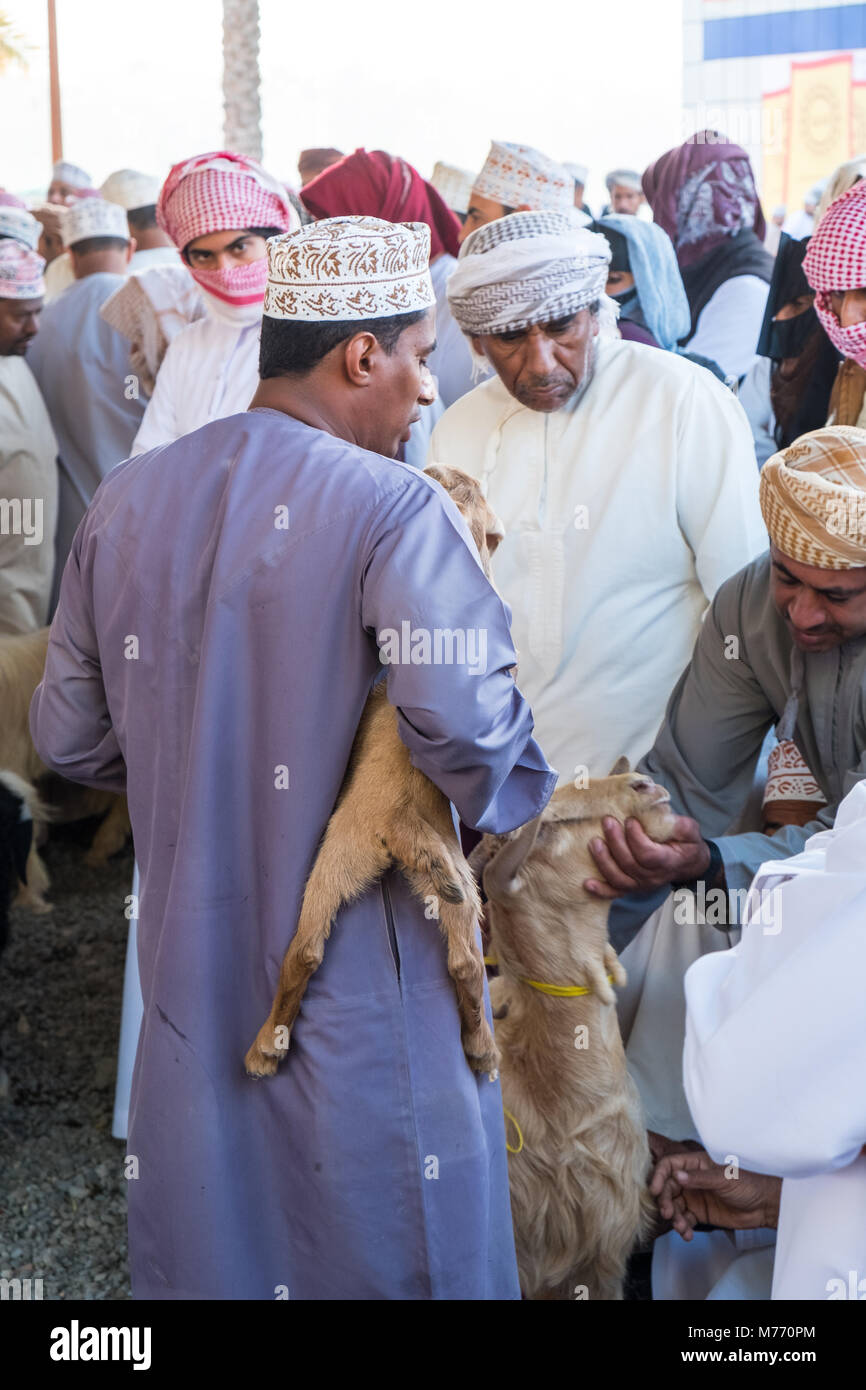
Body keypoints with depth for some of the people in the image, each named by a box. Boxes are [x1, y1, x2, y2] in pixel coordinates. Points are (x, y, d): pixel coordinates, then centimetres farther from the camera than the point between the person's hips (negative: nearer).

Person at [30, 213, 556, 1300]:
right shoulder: (397, 511, -17)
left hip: (192, 957, 6)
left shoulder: (126, 500, 2)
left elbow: (68, 735, 7)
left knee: (205, 1231, 22)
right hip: (359, 983, -5)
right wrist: (515, 797, -8)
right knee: (381, 1243, 14)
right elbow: (466, 723, -29)